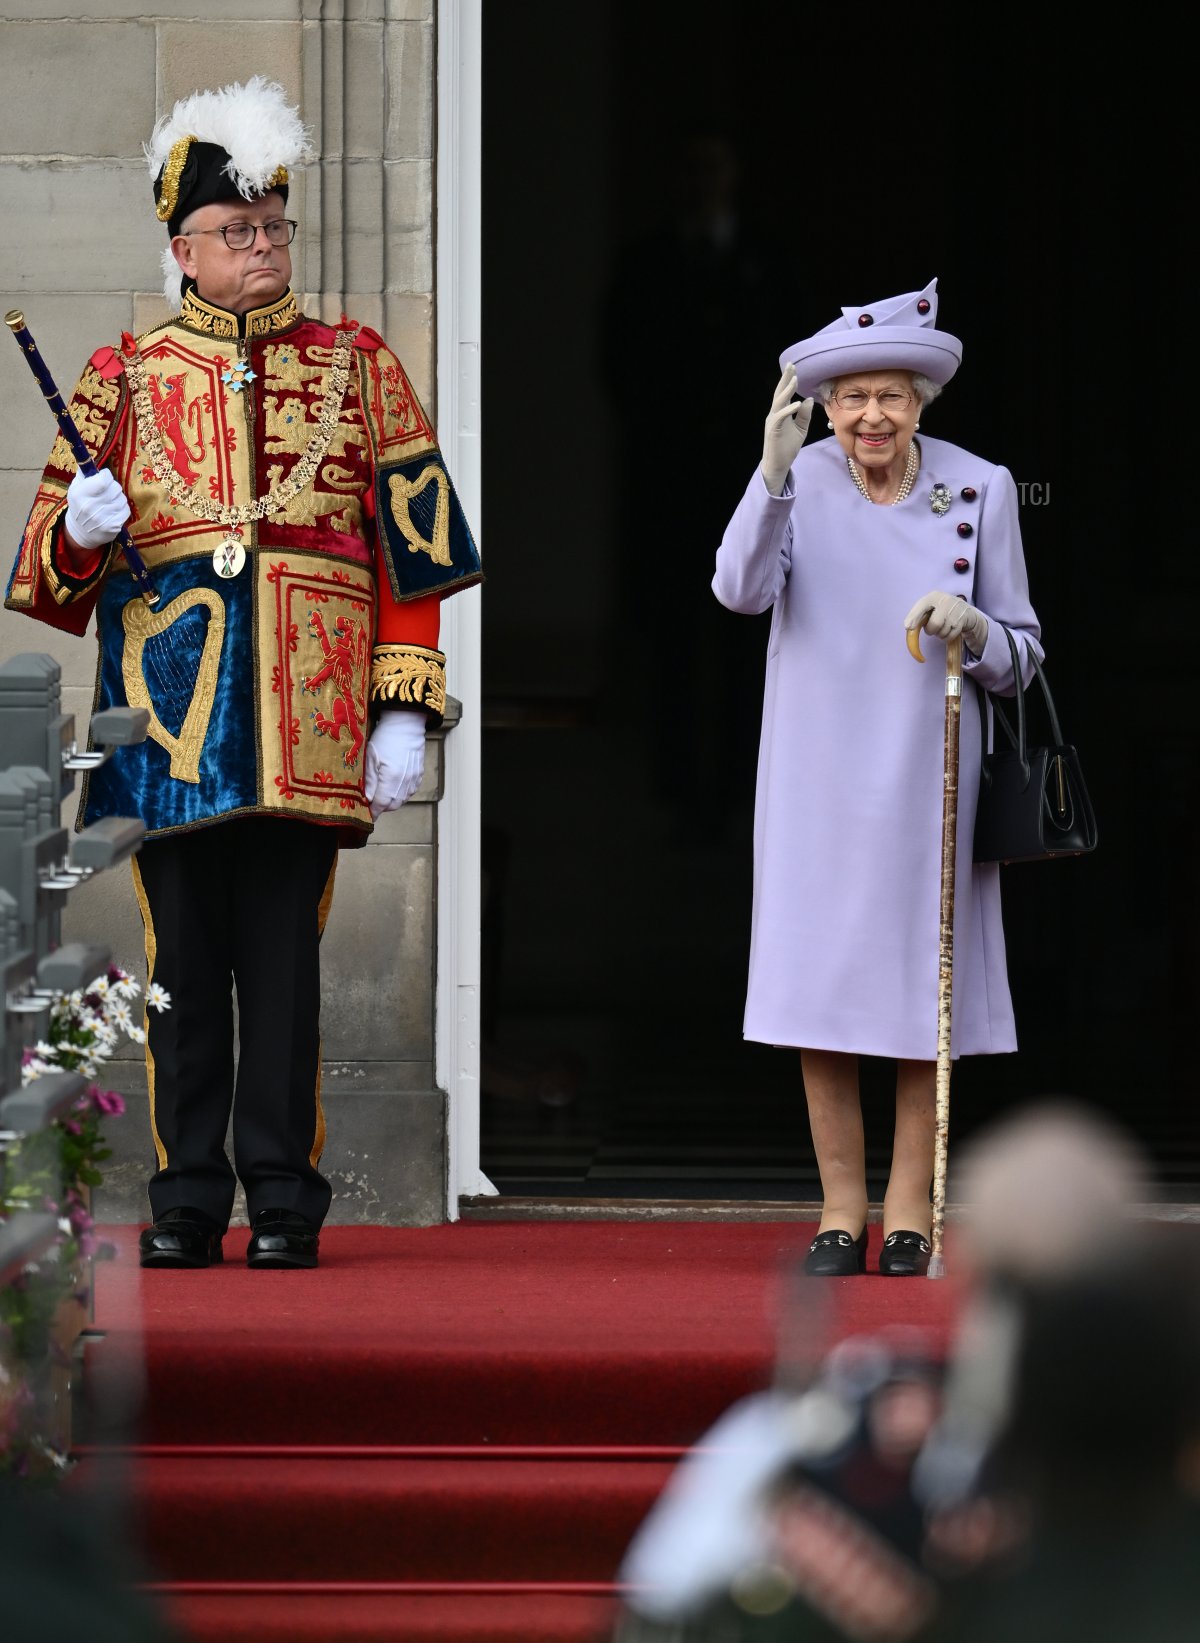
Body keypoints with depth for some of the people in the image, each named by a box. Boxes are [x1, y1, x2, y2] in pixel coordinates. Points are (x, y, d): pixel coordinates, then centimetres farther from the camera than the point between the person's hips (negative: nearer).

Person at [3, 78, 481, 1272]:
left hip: (305, 727, -1)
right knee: (182, 960, 2)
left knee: (283, 959, -2)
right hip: (167, 723, 1)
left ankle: (284, 1198, 3)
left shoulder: (357, 367, 10)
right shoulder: (123, 379, 11)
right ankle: (187, 1197, 8)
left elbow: (412, 556, 7)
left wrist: (405, 711, -1)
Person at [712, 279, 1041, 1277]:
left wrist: (973, 631, -19)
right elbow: (742, 589, -20)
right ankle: (840, 1213, 10)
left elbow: (1022, 652, 3)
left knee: (920, 997, 2)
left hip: (926, 776, 0)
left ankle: (911, 1214, 9)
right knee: (819, 993, 1)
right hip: (818, 780, 0)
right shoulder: (803, 483, -2)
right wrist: (773, 475, -31)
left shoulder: (979, 490, -1)